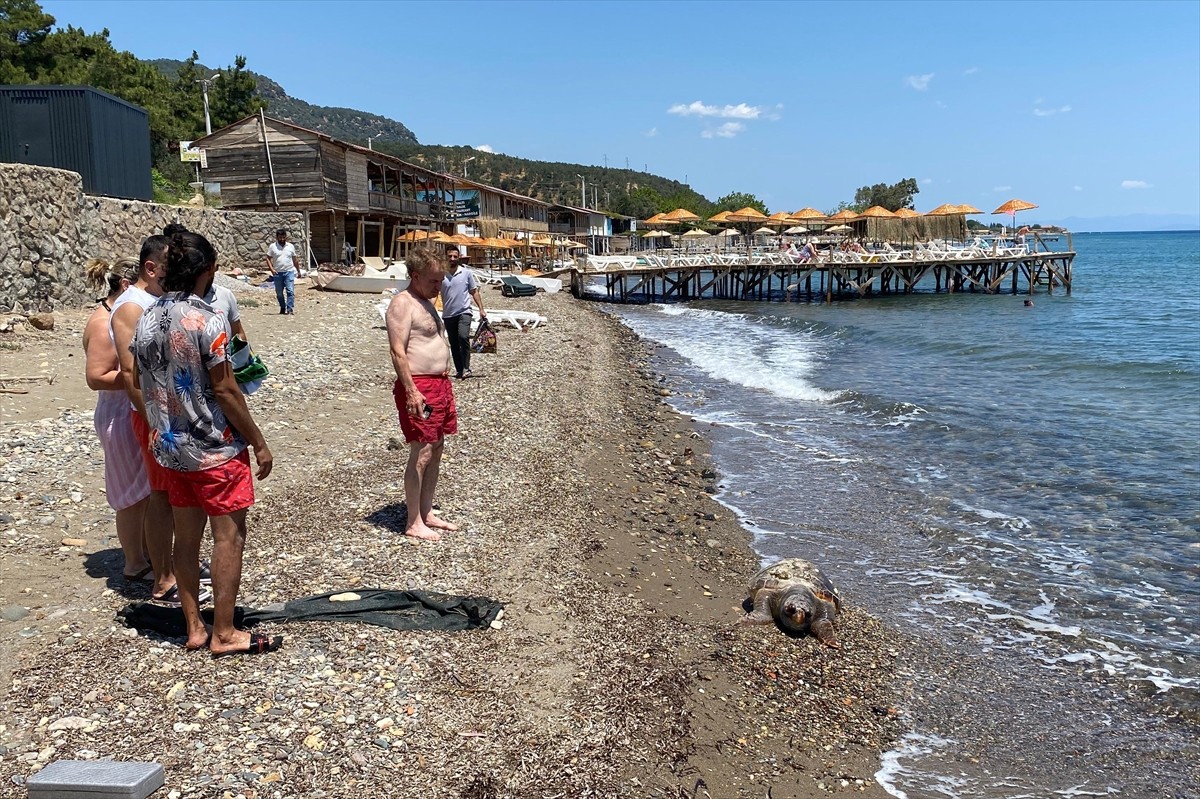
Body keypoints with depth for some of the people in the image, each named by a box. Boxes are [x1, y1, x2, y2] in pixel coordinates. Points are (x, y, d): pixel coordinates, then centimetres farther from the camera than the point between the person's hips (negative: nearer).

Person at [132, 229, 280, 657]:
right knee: (229, 537, 3)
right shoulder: (207, 321, -18)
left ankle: (194, 628, 23)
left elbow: (141, 384, 11)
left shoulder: (147, 319, 4)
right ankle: (224, 634, 9)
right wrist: (259, 444, -10)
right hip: (216, 449, -7)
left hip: (170, 447, 7)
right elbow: (224, 390, -17)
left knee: (186, 537, 14)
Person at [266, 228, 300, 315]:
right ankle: (282, 308, 23)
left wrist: (298, 270, 15)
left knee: (290, 291, -13)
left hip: (289, 272, 0)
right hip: (277, 273, 0)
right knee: (279, 293, 8)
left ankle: (290, 309, -15)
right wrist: (271, 269, -10)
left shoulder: (291, 246, 8)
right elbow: (268, 259, 3)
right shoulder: (272, 246, 3)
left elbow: (295, 260, 14)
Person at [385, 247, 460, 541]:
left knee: (437, 450, 14)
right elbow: (397, 351, -19)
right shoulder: (403, 303, -13)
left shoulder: (426, 302, 17)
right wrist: (411, 391, -25)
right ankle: (413, 523, 2)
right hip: (418, 387, -10)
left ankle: (427, 513, 24)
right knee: (421, 454, -6)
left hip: (440, 384, 10)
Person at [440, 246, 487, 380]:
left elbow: (474, 292, 7)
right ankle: (459, 369, 20)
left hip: (464, 312, -2)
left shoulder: (467, 273, 0)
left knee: (463, 337, -23)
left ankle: (466, 368, -15)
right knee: (454, 344, 8)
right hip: (448, 315, 2)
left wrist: (481, 309, 2)